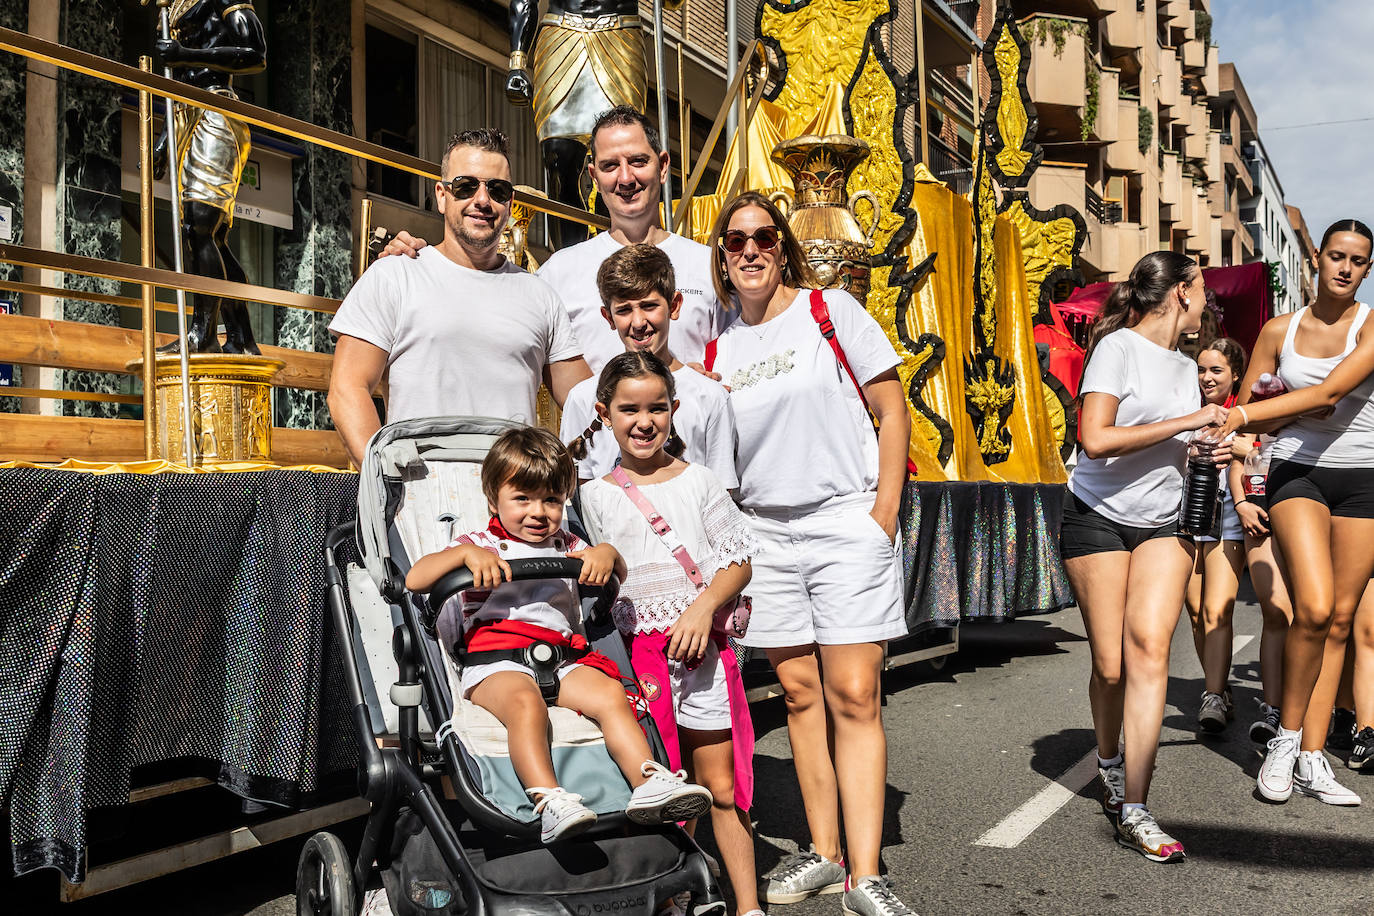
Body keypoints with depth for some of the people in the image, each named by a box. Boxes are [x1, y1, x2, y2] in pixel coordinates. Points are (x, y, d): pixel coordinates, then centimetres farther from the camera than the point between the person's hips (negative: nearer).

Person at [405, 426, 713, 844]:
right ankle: (549, 801, -48)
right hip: (494, 660, -4)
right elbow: (414, 580, 2)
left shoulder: (566, 545, 26)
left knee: (609, 693, -25)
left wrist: (608, 553, 5)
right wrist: (465, 554, -15)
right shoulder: (481, 544, 13)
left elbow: (619, 577, 29)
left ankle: (649, 783, -33)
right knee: (525, 703, -36)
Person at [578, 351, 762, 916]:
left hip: (701, 646, 0)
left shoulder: (697, 481, 4)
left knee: (721, 787, 4)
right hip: (637, 652, 0)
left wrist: (703, 607, -12)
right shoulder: (597, 495, 5)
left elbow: (737, 559, 3)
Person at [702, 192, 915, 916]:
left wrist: (884, 513, -7)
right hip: (765, 532, 4)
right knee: (800, 692, 8)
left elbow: (890, 408, -1)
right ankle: (824, 854, 19)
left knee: (853, 696, -7)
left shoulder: (830, 309, -1)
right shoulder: (717, 348, 8)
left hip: (847, 522, -3)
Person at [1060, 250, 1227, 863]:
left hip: (1164, 525, 6)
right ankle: (1110, 761, 29)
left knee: (1150, 649, -11)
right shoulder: (1118, 347, -9)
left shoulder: (1184, 366, 14)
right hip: (1098, 519, -5)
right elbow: (1096, 440, -21)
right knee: (1111, 667, -2)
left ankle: (1133, 812, -11)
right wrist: (1186, 423, -18)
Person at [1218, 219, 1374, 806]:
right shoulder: (1278, 331, 5)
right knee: (1315, 607, -19)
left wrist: (1240, 415, -28)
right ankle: (1287, 737, -1)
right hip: (1296, 472, 0)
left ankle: (1312, 759, 7)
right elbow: (1247, 415, 10)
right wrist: (1297, 414, -9)